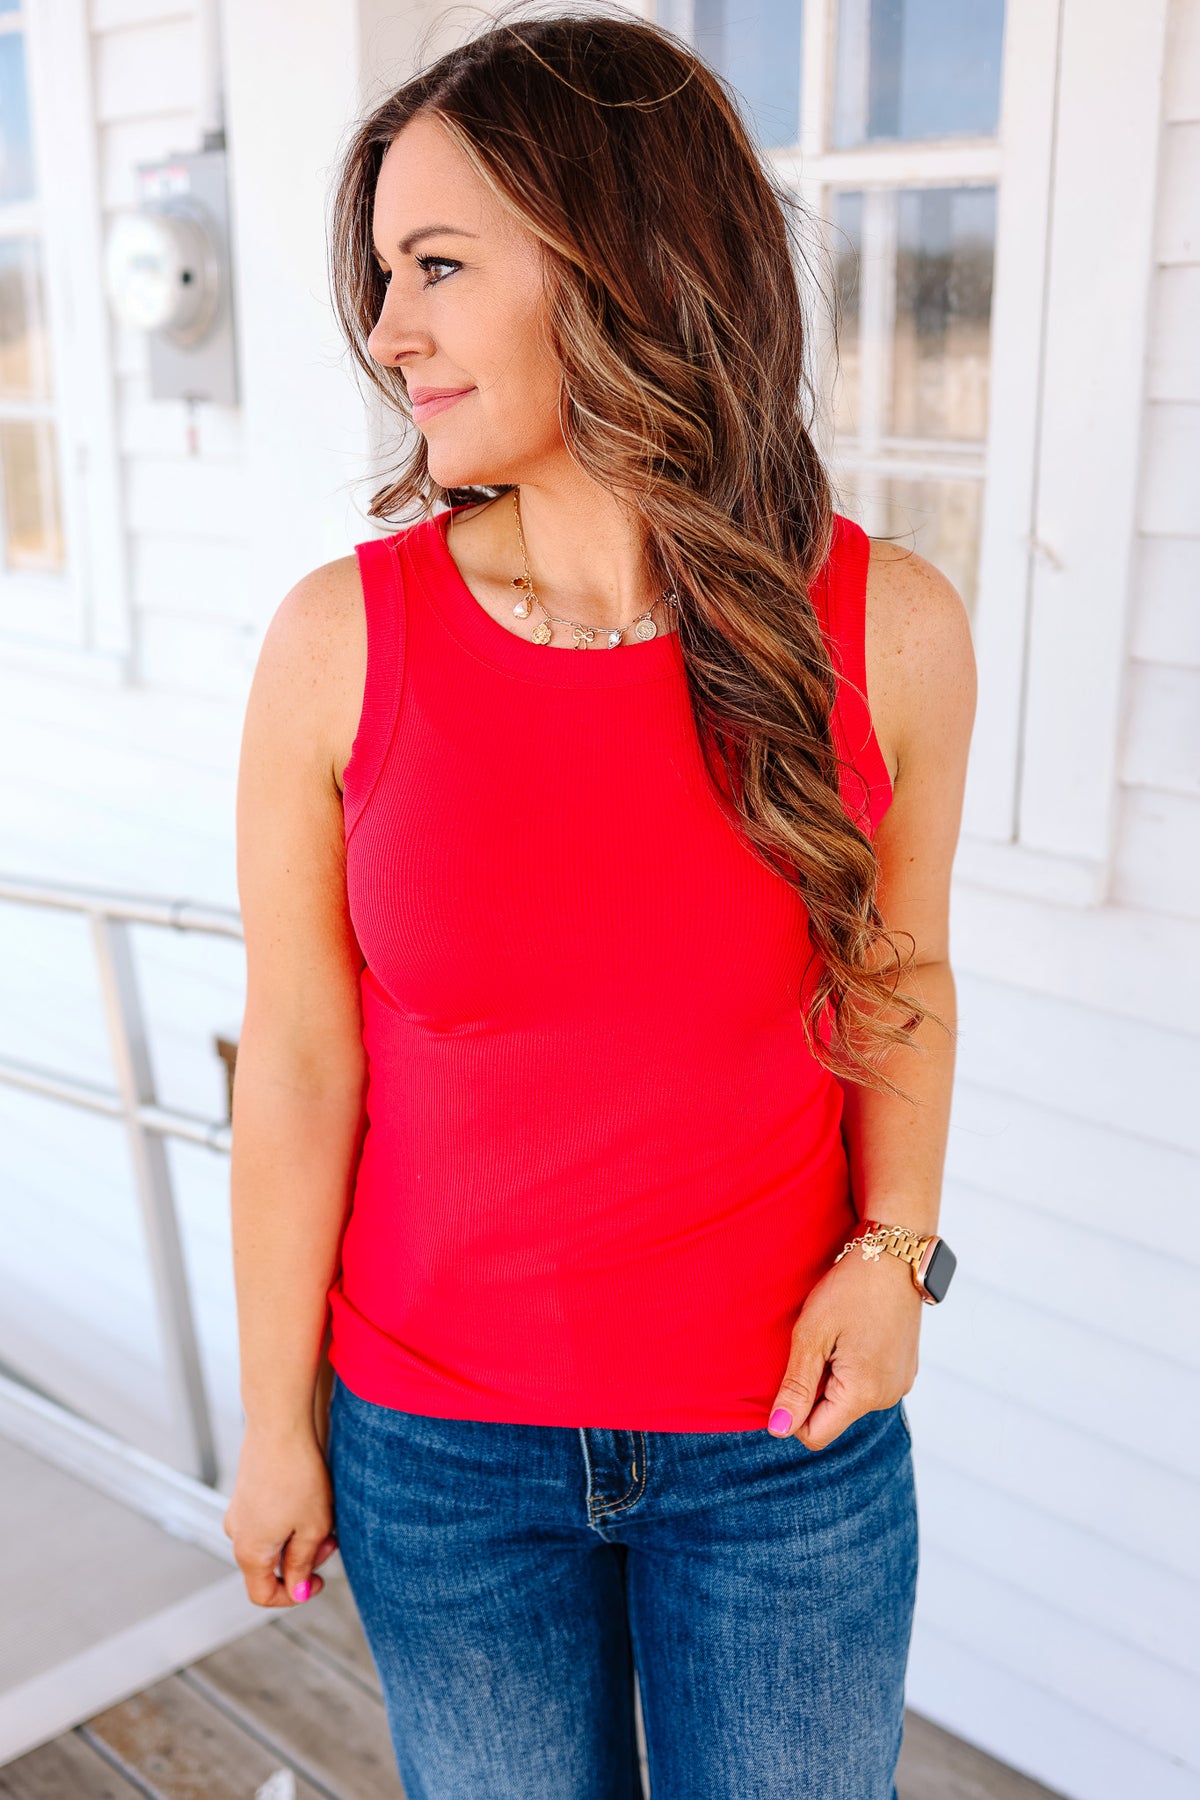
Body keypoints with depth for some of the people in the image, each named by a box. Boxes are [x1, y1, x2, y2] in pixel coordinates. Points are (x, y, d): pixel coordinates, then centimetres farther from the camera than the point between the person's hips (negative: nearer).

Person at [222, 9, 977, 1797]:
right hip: (435, 1437, 0)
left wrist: (895, 1248, -10)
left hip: (789, 1435, 1)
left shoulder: (885, 631, -13)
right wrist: (274, 1426, 0)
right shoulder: (340, 642, -14)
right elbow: (299, 1062, -8)